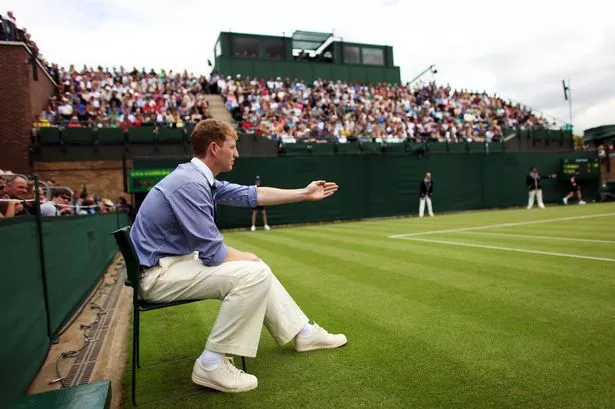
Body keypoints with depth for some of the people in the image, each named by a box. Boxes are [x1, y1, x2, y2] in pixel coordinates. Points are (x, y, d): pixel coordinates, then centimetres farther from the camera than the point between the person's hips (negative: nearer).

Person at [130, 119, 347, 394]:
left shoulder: (200, 178, 6)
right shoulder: (191, 183, -25)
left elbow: (251, 195, 13)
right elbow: (214, 253, -26)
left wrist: (304, 194, 18)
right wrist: (247, 257, -5)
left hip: (176, 261, 10)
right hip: (158, 274, -10)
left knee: (254, 268, 11)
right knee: (253, 273, -20)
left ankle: (302, 332, 22)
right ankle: (211, 364, -8)